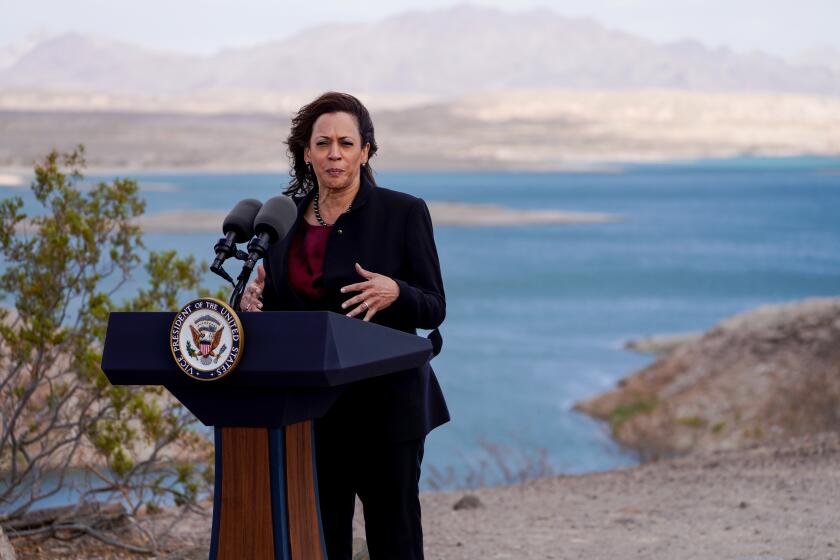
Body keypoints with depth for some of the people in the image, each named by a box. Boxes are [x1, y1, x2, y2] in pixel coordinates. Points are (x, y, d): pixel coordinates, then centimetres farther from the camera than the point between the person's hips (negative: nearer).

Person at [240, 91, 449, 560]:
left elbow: (434, 309, -4)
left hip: (385, 406, -4)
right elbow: (277, 308, 13)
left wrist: (395, 293, -25)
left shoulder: (404, 213, -5)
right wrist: (255, 300, -9)